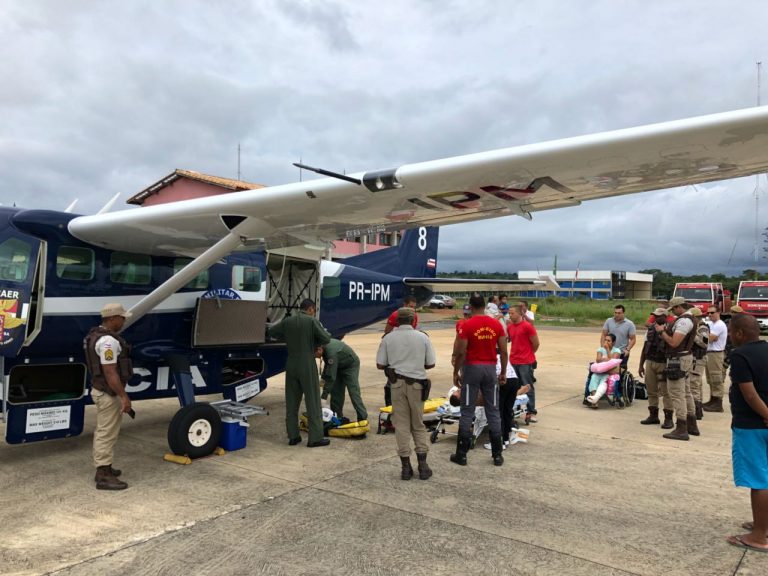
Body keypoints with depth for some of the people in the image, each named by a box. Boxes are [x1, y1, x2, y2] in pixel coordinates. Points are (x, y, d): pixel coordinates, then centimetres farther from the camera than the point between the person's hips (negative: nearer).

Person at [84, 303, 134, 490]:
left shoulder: (97, 334, 10)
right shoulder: (108, 341, -24)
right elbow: (110, 373, -27)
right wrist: (124, 396, -23)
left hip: (100, 390, 11)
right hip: (108, 393, -11)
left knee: (103, 432, 19)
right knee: (108, 434, -4)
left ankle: (102, 468, 31)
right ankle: (104, 477, 3)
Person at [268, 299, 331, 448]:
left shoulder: (287, 321, 4)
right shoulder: (312, 321, -10)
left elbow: (271, 331, 16)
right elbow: (326, 339, -13)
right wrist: (314, 343, 6)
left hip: (291, 366, 5)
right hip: (307, 366, -5)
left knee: (291, 403, 12)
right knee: (313, 402, 2)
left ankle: (293, 436, 17)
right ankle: (315, 438, 4)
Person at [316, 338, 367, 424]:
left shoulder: (331, 352, -38)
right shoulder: (324, 346, -12)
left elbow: (331, 377, -36)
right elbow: (327, 364, 9)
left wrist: (323, 396, -32)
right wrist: (323, 378, 2)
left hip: (351, 365, -9)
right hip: (339, 366, 9)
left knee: (353, 392, -13)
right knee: (336, 391, 4)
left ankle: (363, 418, -9)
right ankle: (337, 416, 10)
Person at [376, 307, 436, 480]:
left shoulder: (388, 338, -1)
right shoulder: (423, 337, -1)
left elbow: (380, 365, -1)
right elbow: (431, 364, 1)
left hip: (397, 383, 0)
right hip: (417, 383, 0)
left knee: (401, 424, 7)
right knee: (418, 425, 12)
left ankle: (406, 466, 8)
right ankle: (422, 466, 9)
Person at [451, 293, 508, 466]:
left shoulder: (466, 325, -10)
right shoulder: (497, 324, 1)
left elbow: (461, 352, -11)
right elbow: (503, 351, 2)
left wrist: (456, 372, 0)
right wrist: (503, 372, 12)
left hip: (471, 368, -3)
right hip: (490, 369, 3)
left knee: (467, 412, 3)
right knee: (493, 411, 9)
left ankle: (461, 454, 8)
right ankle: (497, 454, 14)